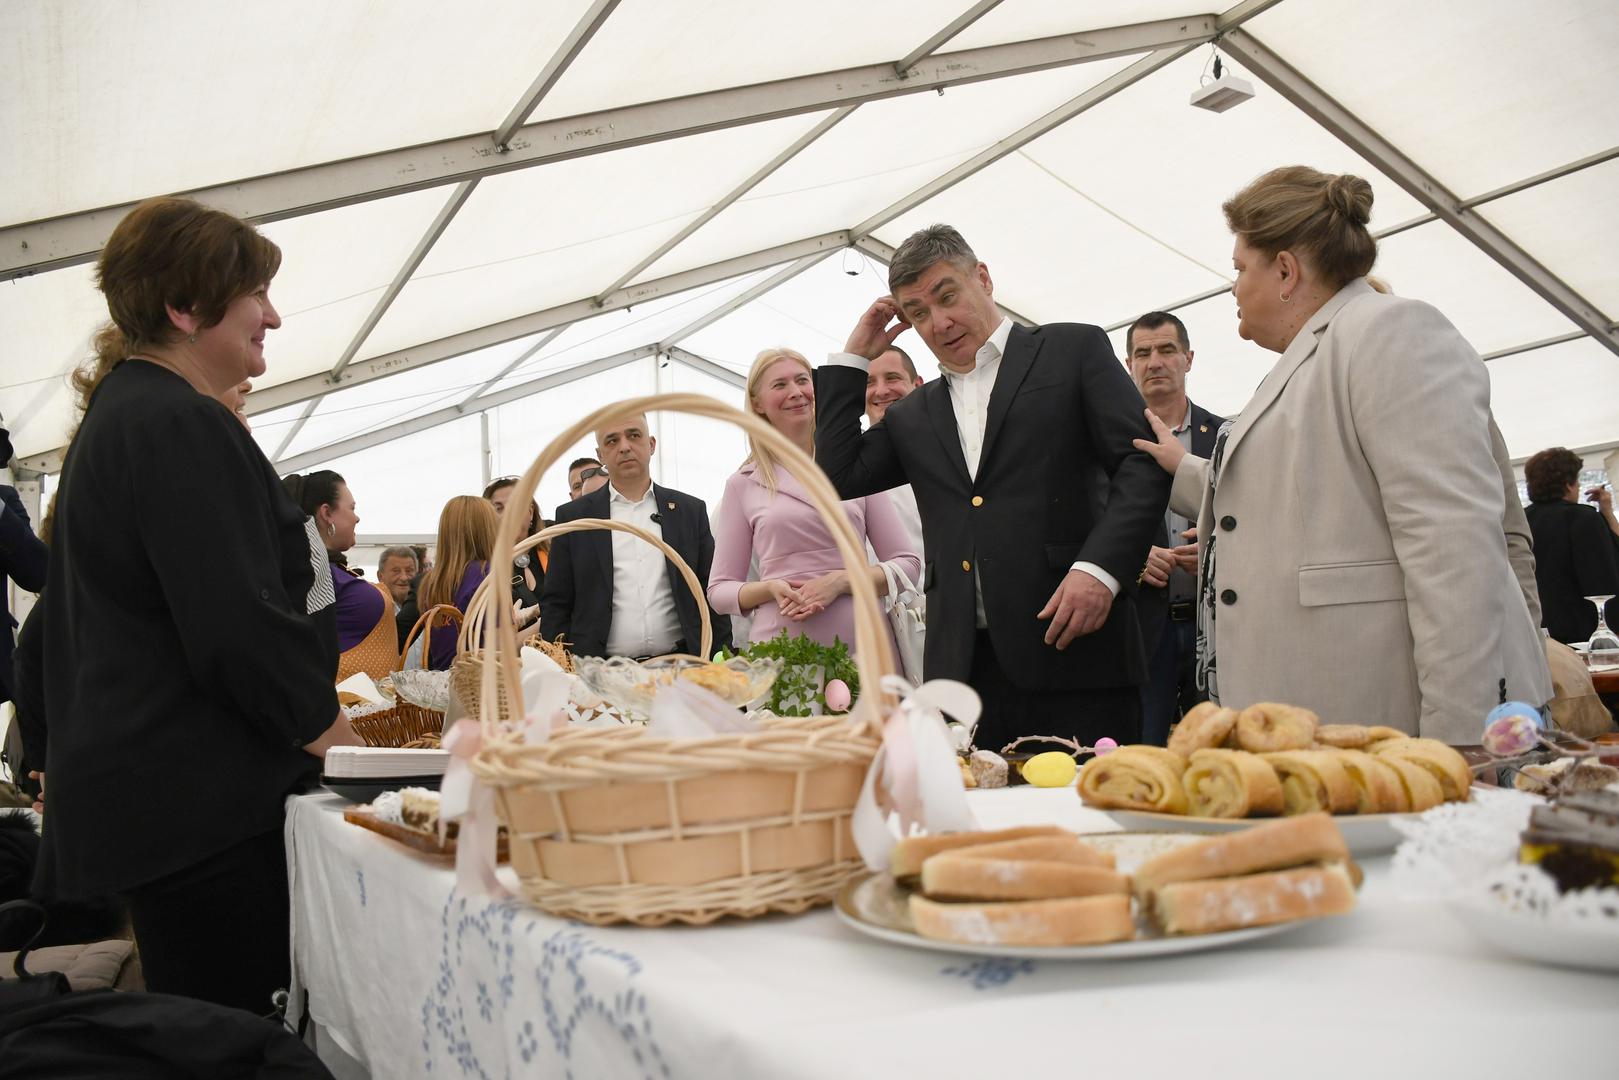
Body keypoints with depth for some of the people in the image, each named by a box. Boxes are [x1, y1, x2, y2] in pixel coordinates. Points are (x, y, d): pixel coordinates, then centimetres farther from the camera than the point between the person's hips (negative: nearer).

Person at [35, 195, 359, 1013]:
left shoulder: (120, 413, 17)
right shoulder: (182, 427, -15)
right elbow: (238, 623, -21)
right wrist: (321, 725, -5)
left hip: (132, 785, 10)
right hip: (198, 799, -10)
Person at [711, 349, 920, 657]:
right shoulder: (743, 484, 7)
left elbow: (908, 564, 6)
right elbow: (719, 590, 10)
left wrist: (840, 580, -9)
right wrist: (771, 588, -10)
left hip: (863, 642, 1)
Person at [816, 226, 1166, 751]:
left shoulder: (1073, 349, 8)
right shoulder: (912, 416, 21)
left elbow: (1144, 461, 0)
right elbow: (838, 477, 12)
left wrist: (1101, 568, -15)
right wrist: (856, 356, 16)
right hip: (964, 666, 4)